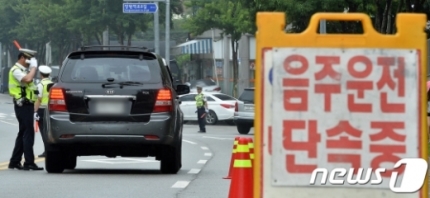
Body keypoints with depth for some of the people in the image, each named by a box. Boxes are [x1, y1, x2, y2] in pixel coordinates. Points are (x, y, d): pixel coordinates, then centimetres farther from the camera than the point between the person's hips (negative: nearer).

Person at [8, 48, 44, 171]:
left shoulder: (24, 70, 20)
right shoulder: (16, 70, -11)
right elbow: (27, 79, -28)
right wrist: (34, 67, -18)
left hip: (27, 105, 11)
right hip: (23, 105, -11)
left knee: (23, 133, 13)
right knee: (28, 133, -13)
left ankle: (15, 162, 18)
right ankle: (29, 163, -14)